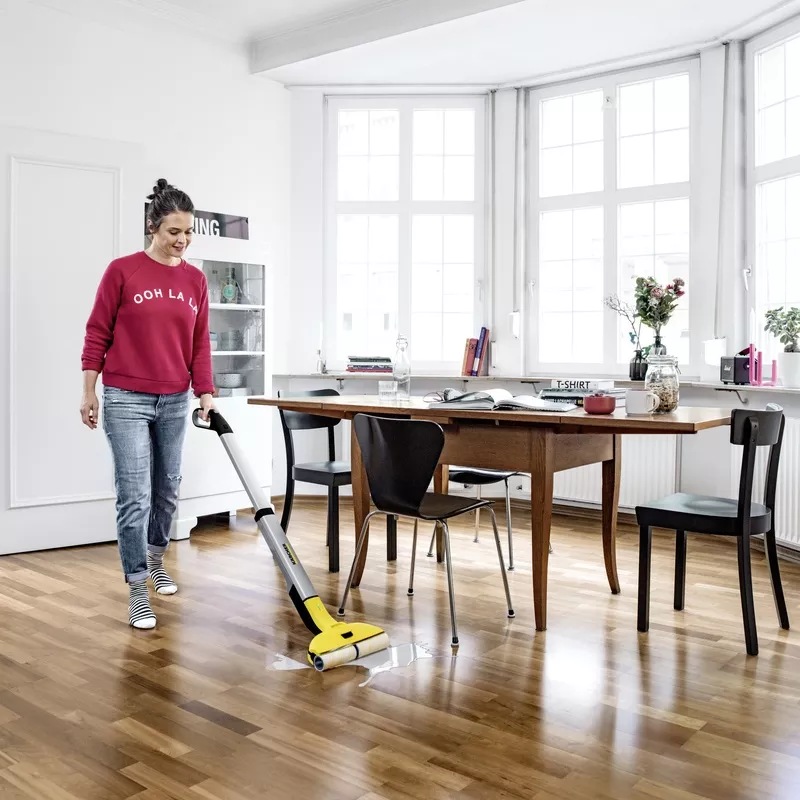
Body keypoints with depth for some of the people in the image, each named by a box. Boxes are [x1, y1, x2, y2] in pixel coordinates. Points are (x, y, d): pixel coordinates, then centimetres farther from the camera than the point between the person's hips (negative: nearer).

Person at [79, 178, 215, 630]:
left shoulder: (196, 280, 5)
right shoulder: (122, 271, -7)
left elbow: (200, 343, 5)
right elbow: (97, 334, -3)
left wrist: (206, 392, -5)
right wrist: (89, 392, -3)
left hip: (175, 402, 5)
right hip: (126, 399, -4)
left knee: (168, 490, 15)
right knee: (135, 496, -6)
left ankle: (156, 563, 38)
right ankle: (138, 592, 5)